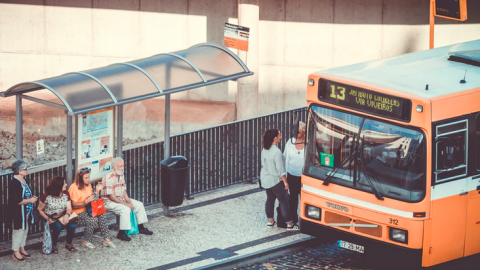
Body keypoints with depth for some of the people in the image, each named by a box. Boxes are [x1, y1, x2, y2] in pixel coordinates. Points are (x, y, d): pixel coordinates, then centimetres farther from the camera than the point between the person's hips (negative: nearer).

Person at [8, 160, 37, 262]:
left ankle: (22, 249, 32)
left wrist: (32, 197, 5)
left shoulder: (23, 180, 8)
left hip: (26, 211, 10)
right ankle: (16, 253, 10)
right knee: (18, 231, 0)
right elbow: (17, 200, -27)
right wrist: (30, 200, -20)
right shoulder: (14, 183, -23)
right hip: (18, 212, -10)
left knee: (25, 230, 18)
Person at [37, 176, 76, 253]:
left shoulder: (66, 194, 0)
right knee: (58, 226, -36)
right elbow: (39, 210, -7)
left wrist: (67, 215, -30)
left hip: (62, 218, 4)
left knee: (72, 225, -26)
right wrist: (48, 219, -19)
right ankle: (53, 246, -11)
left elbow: (69, 208, -6)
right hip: (51, 219, -4)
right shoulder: (47, 196, -14)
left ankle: (68, 243, 2)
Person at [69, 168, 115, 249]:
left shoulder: (88, 185, 13)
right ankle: (86, 241, -14)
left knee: (101, 217, -21)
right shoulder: (74, 188, -12)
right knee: (93, 220, -31)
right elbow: (74, 205, -16)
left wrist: (97, 191, 3)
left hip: (88, 210, 7)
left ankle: (106, 239, -19)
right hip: (78, 212, -7)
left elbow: (94, 200, 19)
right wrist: (86, 201, -25)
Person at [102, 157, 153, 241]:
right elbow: (110, 196, -24)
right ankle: (121, 233, -27)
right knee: (125, 209, -33)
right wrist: (124, 204, -23)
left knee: (139, 205, 6)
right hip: (109, 202, -9)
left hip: (121, 199, 9)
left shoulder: (121, 176, 7)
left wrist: (128, 201, -4)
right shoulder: (108, 178, -23)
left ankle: (141, 228, 17)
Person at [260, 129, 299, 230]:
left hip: (265, 179, 8)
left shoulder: (264, 150, 2)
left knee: (270, 199, 19)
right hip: (275, 180, -8)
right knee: (284, 201, 0)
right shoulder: (276, 152, -23)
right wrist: (285, 182, -14)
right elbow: (280, 169, -21)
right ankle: (289, 224, 5)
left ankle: (270, 220, 26)